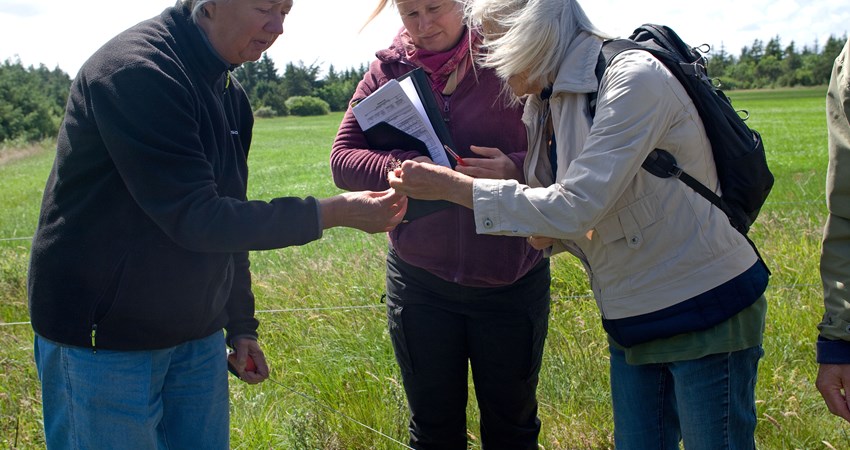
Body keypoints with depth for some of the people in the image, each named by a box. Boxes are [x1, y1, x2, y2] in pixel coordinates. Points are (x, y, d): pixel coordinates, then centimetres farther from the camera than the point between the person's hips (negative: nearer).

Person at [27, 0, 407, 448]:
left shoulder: (229, 93, 6)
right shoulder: (136, 72, -21)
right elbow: (195, 220, -25)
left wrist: (241, 326, 12)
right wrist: (332, 212, -23)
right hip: (103, 339, -7)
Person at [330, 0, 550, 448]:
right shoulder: (387, 71, 0)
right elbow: (342, 159, -6)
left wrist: (516, 168, -28)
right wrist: (407, 167, -24)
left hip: (512, 277, -1)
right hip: (421, 280, 2)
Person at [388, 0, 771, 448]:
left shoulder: (634, 76, -18)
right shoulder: (546, 107, 7)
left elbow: (579, 206, -26)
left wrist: (452, 185, -21)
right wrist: (547, 234, -8)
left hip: (705, 311, -8)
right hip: (633, 322, 8)